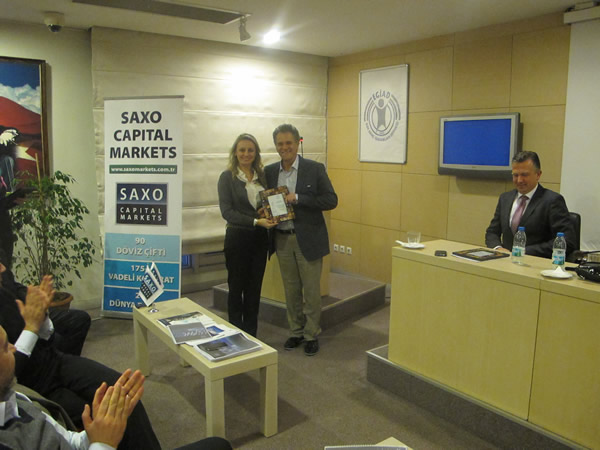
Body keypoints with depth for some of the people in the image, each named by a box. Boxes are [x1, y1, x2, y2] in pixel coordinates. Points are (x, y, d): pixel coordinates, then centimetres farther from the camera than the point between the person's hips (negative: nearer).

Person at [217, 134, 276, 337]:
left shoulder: (262, 176, 6)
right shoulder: (227, 177, -6)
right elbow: (226, 211, -14)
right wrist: (255, 221, -22)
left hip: (259, 237, 4)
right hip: (238, 238, -4)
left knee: (254, 288, 12)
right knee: (237, 287, 8)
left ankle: (251, 334, 25)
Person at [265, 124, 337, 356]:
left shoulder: (315, 169, -5)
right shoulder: (269, 171, 6)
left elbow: (331, 200, -10)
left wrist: (297, 198, -18)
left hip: (308, 239, -3)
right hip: (282, 239, 4)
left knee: (311, 290, 5)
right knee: (291, 290, 13)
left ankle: (311, 335, 21)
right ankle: (295, 332, 28)